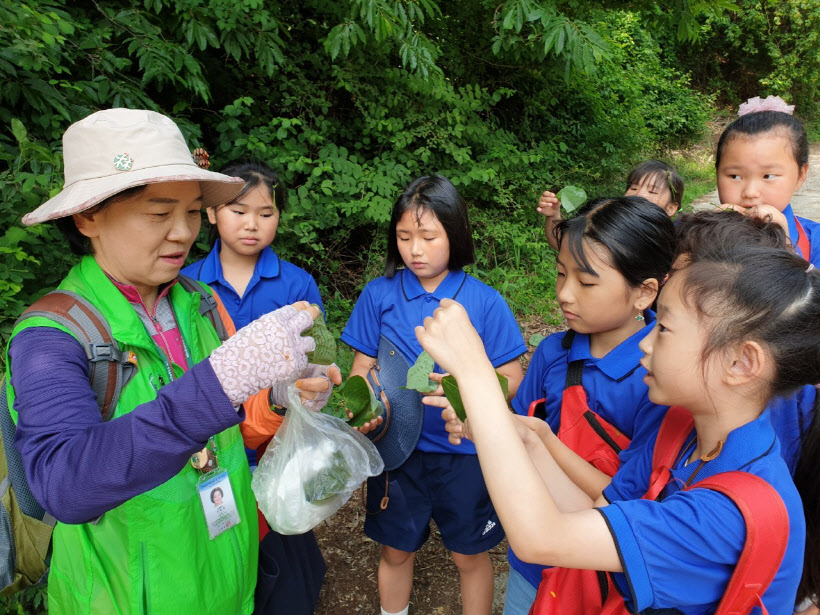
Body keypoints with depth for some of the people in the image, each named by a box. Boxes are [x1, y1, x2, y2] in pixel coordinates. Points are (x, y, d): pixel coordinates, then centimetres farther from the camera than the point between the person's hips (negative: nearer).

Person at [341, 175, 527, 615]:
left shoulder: (484, 301, -11)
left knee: (469, 556, 17)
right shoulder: (379, 295, -6)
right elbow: (361, 370, -1)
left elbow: (512, 379, -9)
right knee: (396, 550, 21)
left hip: (462, 451, -1)